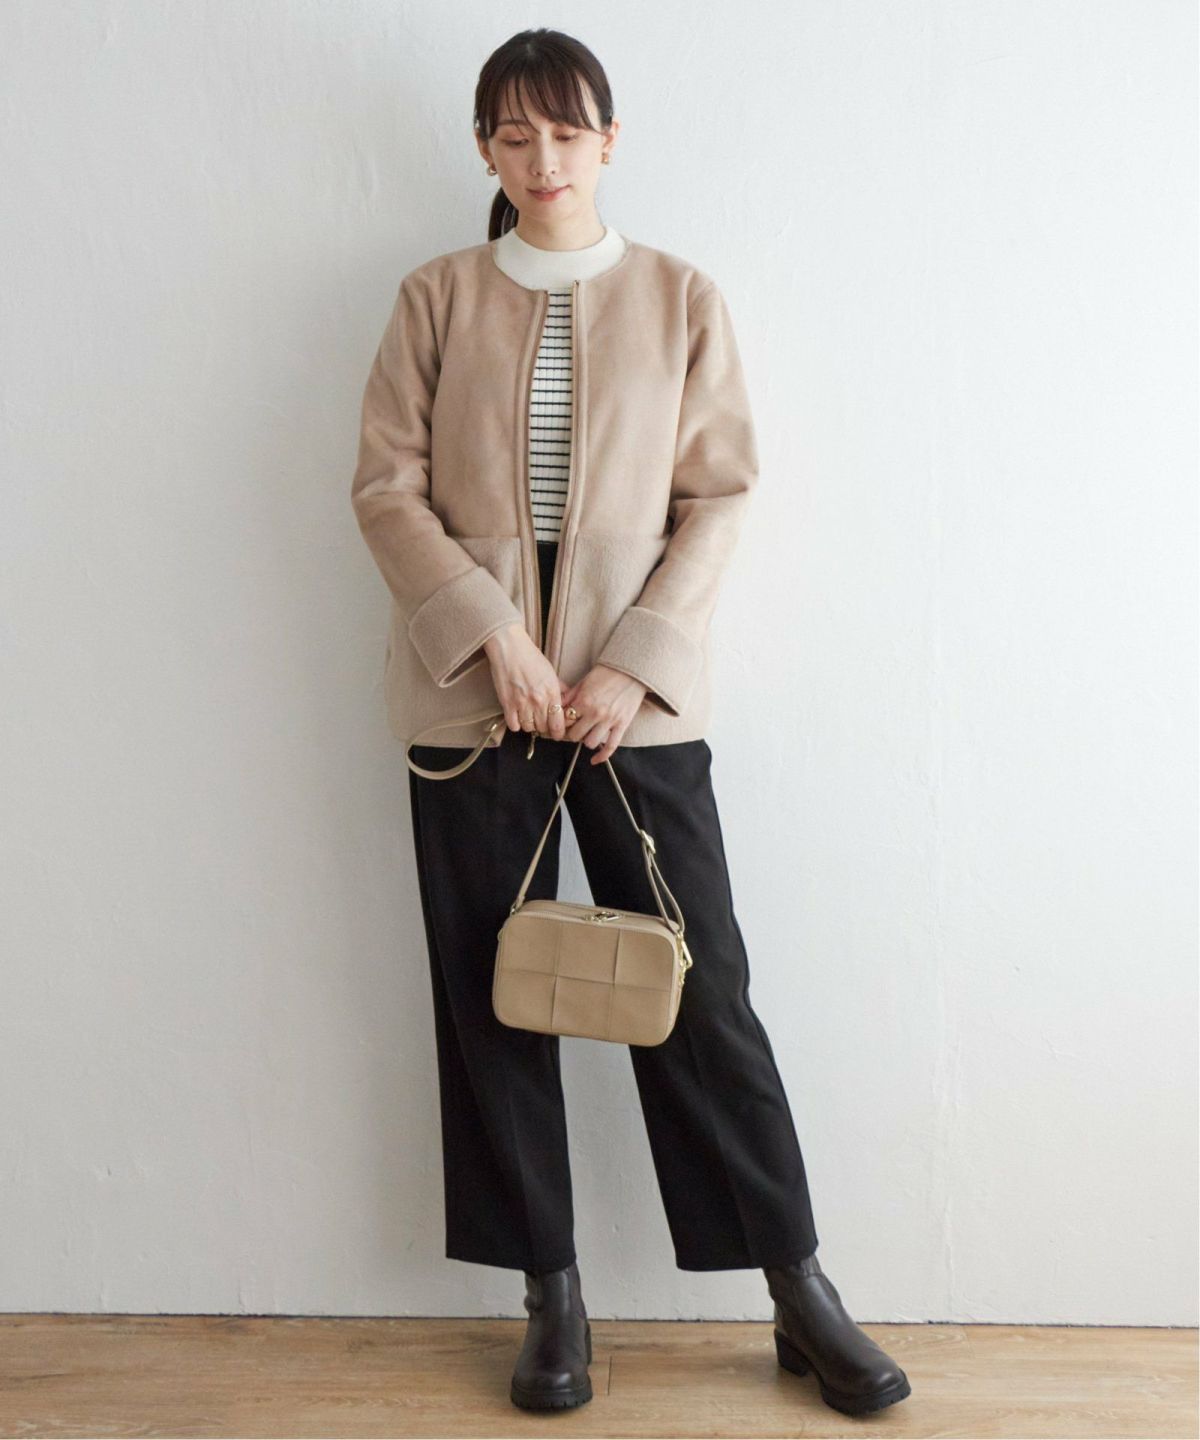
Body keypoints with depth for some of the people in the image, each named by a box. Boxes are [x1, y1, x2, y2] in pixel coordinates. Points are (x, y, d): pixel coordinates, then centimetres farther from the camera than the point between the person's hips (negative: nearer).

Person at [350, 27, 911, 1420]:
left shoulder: (681, 297, 6)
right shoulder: (437, 297, 7)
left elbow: (717, 494, 1)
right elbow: (386, 485, 1)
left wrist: (635, 661, -10)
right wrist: (492, 632, -12)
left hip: (637, 691, -1)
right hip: (471, 689, 2)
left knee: (700, 986, 1)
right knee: (491, 994, 6)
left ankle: (801, 1295, 17)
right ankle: (552, 1295, 22)